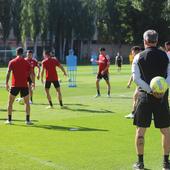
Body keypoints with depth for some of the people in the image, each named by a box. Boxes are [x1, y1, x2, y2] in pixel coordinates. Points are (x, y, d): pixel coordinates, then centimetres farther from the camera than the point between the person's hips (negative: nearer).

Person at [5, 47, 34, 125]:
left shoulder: (12, 62, 1)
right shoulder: (26, 62, 1)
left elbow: (8, 73, -3)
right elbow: (31, 73, 1)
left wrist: (7, 84, 1)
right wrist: (33, 82, 11)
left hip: (14, 85, 0)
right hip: (24, 85, 0)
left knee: (10, 102, 13)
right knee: (27, 103, 11)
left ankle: (9, 119, 11)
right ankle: (27, 120, 5)